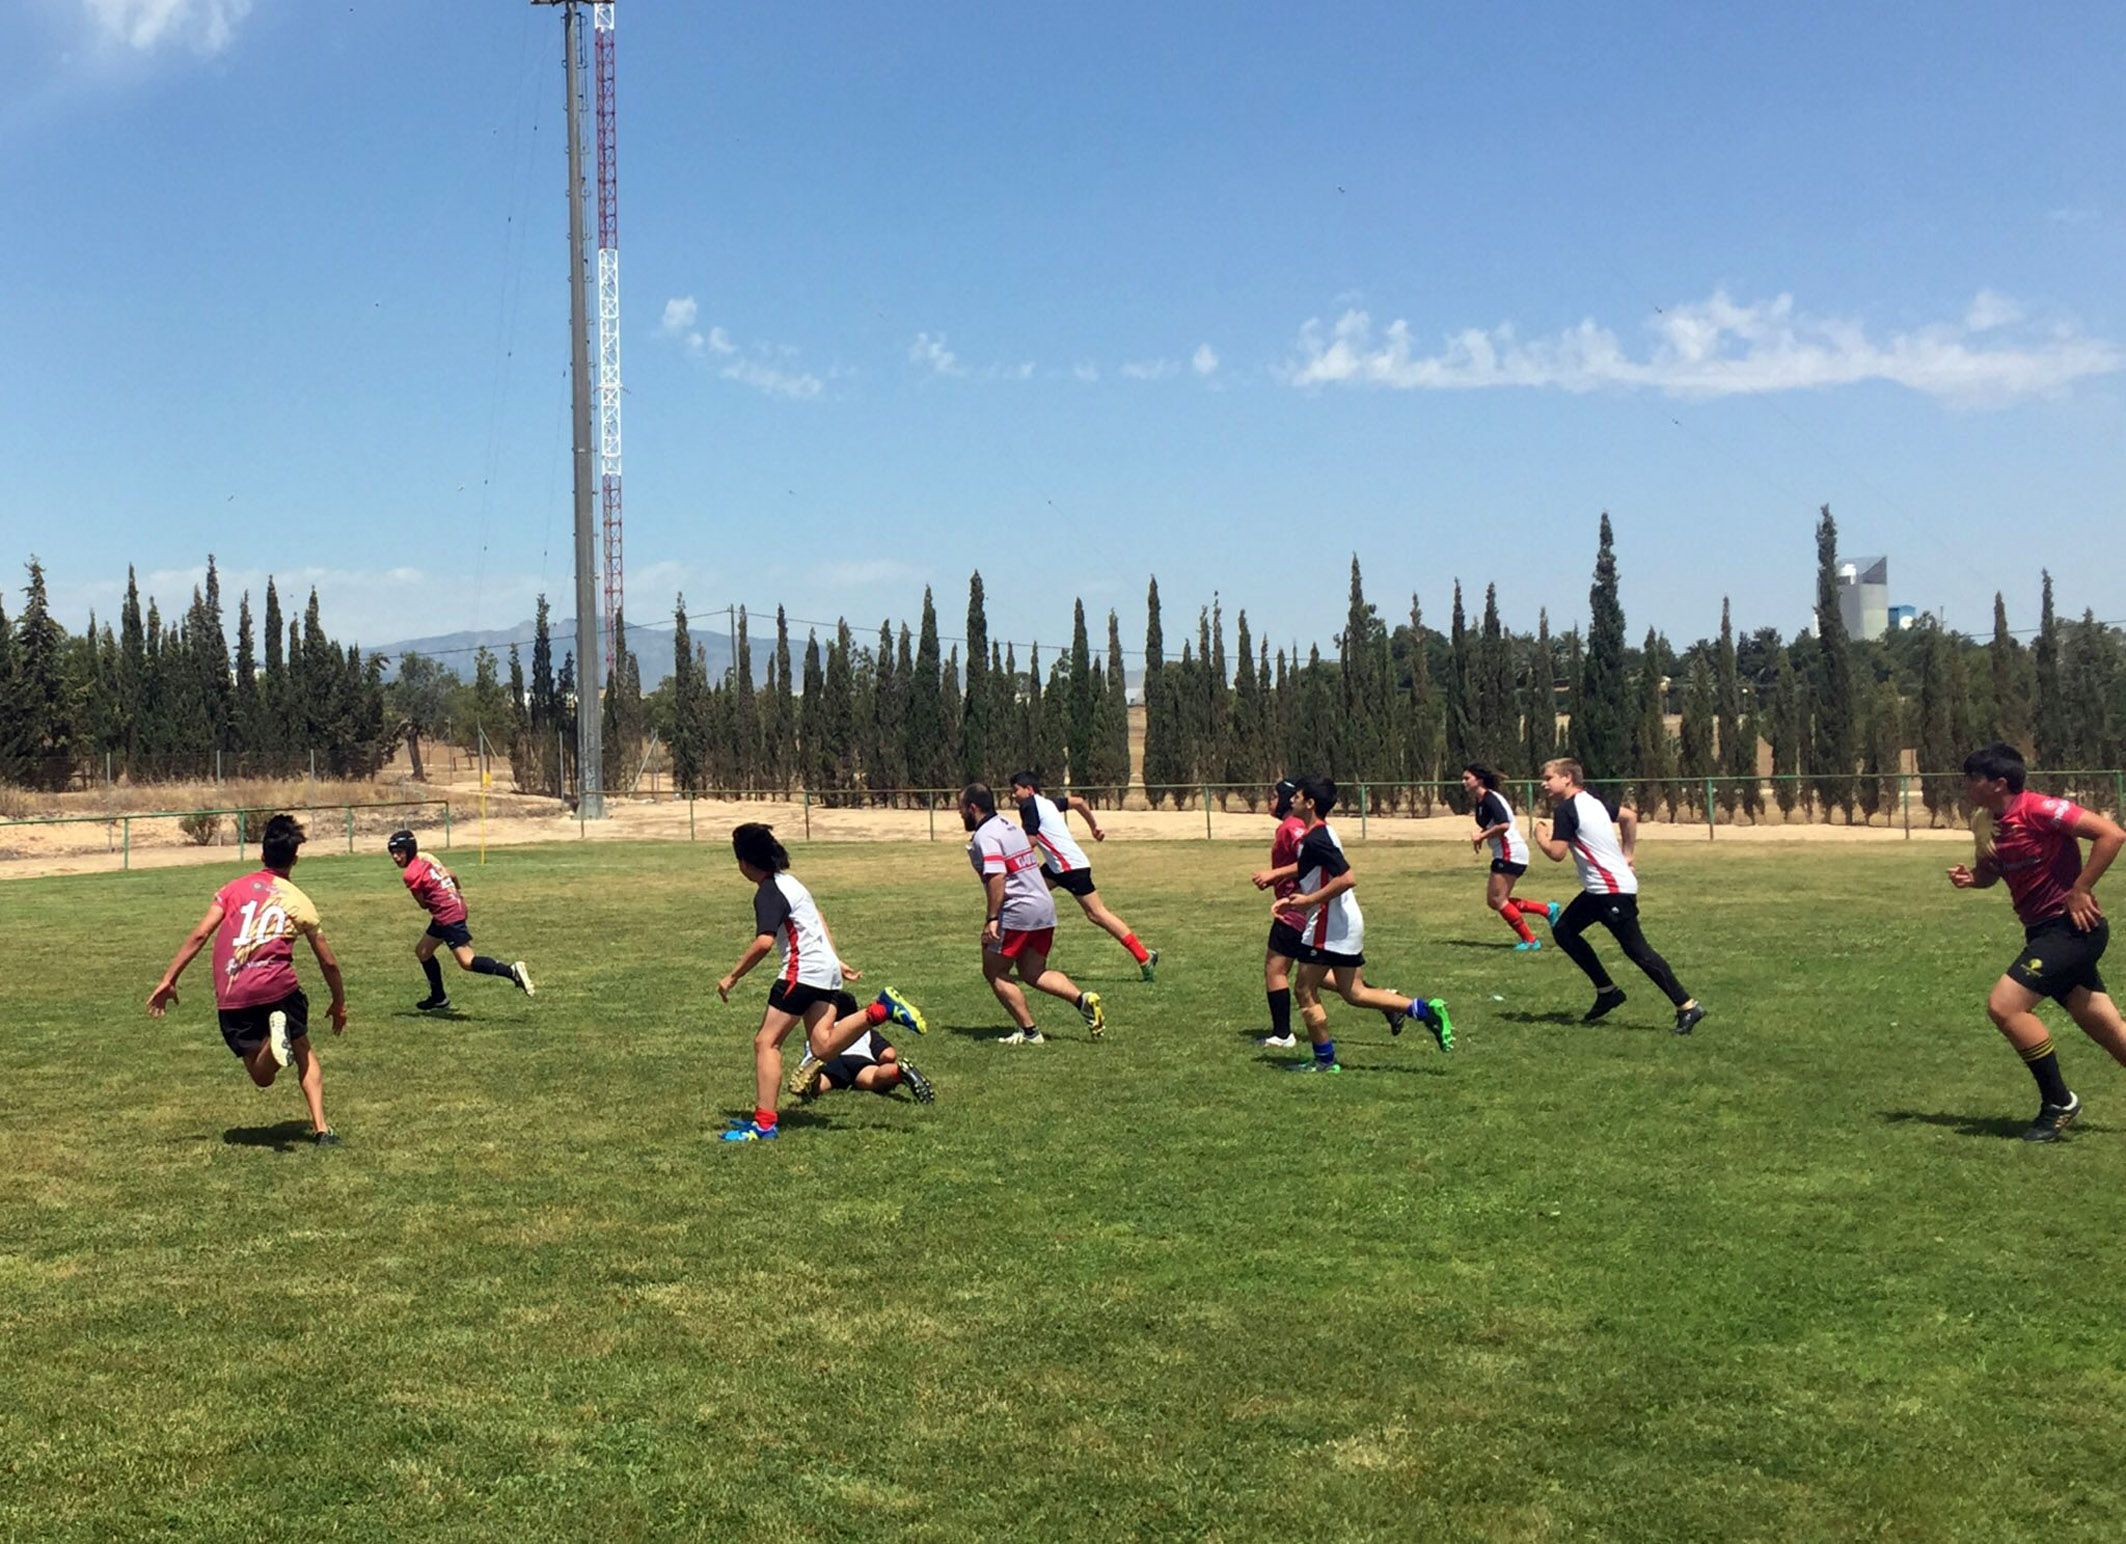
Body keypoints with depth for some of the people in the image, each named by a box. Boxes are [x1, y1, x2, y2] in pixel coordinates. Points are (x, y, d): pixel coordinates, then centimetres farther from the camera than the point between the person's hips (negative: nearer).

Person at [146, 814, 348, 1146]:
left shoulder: (234, 888, 15)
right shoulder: (299, 901, 12)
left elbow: (200, 935, 5)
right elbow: (327, 962, 16)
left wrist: (168, 980, 9)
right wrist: (339, 1003, 30)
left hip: (231, 998, 1)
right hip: (277, 987, -1)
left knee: (263, 1077, 11)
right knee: (303, 1050, 22)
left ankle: (274, 1039, -23)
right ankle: (321, 1128, 5)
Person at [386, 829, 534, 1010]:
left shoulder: (410, 875, -14)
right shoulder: (425, 858, 10)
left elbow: (423, 904, -6)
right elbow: (453, 876, 18)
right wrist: (456, 894, 36)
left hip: (448, 916, -10)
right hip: (456, 906, 10)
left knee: (467, 962, -15)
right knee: (422, 951, 20)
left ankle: (512, 972, -23)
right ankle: (439, 998, 30)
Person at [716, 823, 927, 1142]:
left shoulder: (768, 893, -12)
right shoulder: (788, 881, 19)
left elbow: (764, 942, -25)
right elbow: (818, 919, 28)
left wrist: (732, 977, -17)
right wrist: (837, 962, 34)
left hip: (803, 971, -9)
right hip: (826, 971, 9)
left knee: (766, 1042, -5)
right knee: (823, 1048, 1)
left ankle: (764, 1124, -7)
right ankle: (881, 1009, -7)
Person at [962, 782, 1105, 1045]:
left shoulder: (985, 836, -12)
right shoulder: (1010, 826, 17)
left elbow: (996, 877, -25)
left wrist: (991, 919, -24)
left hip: (1017, 912, -9)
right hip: (1045, 908, 9)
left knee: (994, 972, 6)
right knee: (1033, 973, 16)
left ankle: (1029, 1032, 3)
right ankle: (1083, 1000, -4)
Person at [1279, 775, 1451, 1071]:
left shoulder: (1315, 839, -20)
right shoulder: (1320, 833, 12)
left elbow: (1347, 879, -28)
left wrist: (1309, 900, -22)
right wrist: (1289, 900, 16)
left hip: (1329, 926, -10)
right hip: (1346, 923, 10)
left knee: (1304, 990, 2)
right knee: (1353, 992, 14)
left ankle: (1324, 1060, 12)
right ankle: (1423, 1009, 7)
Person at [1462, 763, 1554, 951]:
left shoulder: (1490, 799, -17)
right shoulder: (1480, 801, 13)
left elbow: (1503, 825, -29)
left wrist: (1481, 836, -18)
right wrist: (1481, 835, 5)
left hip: (1511, 853, -10)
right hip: (1504, 853, 10)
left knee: (1498, 900, -7)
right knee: (1494, 901, 10)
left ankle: (1530, 940, 1)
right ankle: (1546, 909, 14)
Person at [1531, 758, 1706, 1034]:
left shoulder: (1565, 810, -14)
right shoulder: (1592, 802, 14)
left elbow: (1556, 853, -19)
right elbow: (1630, 816, 25)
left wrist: (1541, 836, 1)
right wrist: (1626, 854, 23)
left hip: (1613, 891, -10)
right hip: (1599, 889, 10)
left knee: (1637, 950, -8)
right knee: (1563, 930, 13)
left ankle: (1688, 1007, -5)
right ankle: (1607, 991, 16)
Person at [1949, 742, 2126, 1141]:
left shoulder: (2040, 810, -17)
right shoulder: (1989, 823, 8)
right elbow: (1990, 871, 23)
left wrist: (2079, 891, -20)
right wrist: (1970, 877, 0)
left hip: (2071, 927, -9)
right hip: (2044, 930, 9)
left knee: (2003, 1005, -16)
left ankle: (2058, 1103, -2)